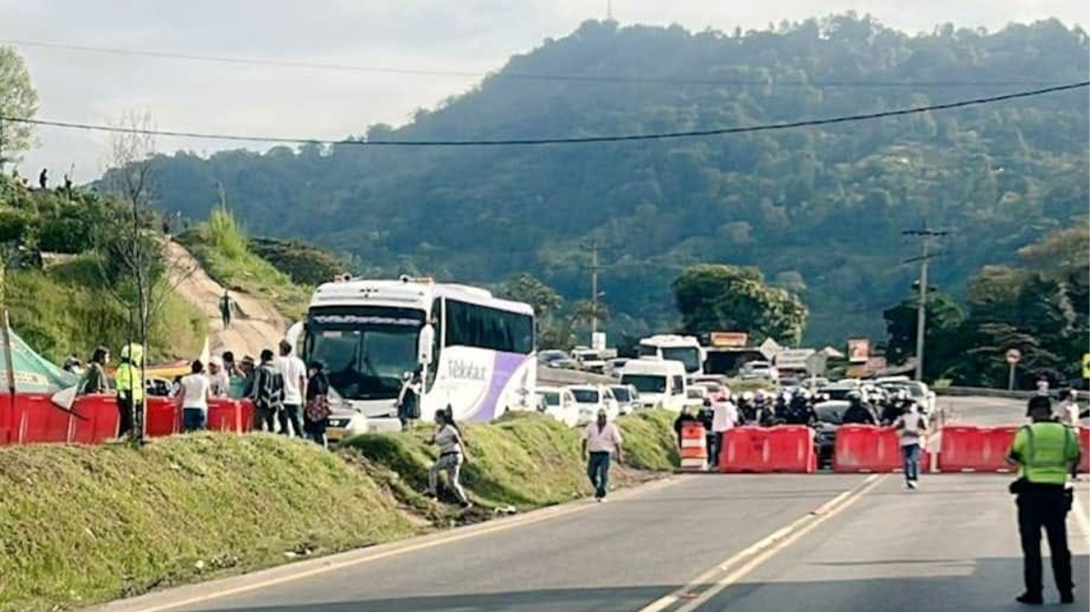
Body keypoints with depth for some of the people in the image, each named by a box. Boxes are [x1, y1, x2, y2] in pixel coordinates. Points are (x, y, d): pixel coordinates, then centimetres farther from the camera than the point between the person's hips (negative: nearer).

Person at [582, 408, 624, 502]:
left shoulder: (611, 428, 3)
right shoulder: (591, 426, 8)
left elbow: (617, 442, 2)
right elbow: (585, 439, 5)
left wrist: (619, 455, -3)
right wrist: (584, 452, -4)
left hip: (605, 454, -2)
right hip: (593, 453, 3)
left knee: (603, 474, -12)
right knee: (591, 473, -2)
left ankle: (602, 495, -5)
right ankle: (598, 489, 25)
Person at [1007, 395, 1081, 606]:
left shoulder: (1027, 432, -5)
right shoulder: (1065, 432, 3)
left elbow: (1012, 457, 3)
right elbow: (1075, 458, 13)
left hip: (1031, 493, -3)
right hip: (1057, 493, 3)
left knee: (1031, 545, 3)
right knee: (1059, 545, 11)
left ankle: (1034, 592, 2)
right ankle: (1066, 592, 14)